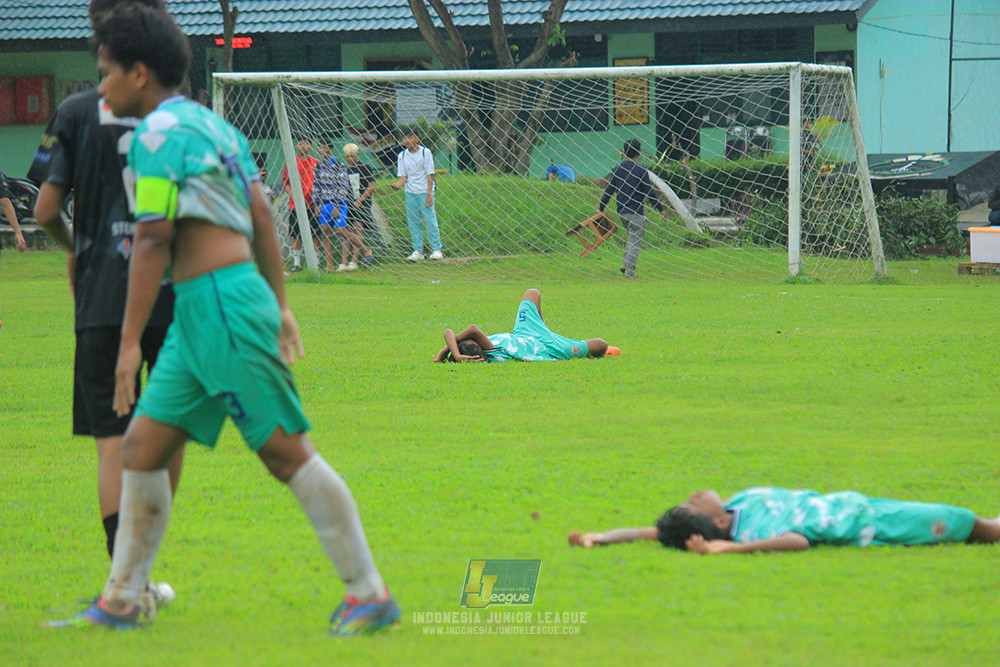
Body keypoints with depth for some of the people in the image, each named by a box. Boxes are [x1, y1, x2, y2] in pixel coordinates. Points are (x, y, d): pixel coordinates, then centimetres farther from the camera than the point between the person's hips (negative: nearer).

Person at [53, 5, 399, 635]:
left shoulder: (160, 132, -11)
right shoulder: (213, 124, 18)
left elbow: (153, 241, -15)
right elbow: (262, 217, 19)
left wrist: (130, 342, -13)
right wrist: (280, 306, 23)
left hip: (221, 302, -10)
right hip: (199, 314, 10)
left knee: (286, 451, -7)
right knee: (143, 444, 10)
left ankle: (371, 594, -4)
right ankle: (121, 602, 15)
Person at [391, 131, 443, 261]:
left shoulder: (425, 152, -4)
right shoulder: (402, 156, 6)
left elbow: (430, 174, -5)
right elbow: (404, 177, 6)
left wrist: (429, 194, -11)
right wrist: (398, 184, -16)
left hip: (425, 192, -4)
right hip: (410, 192, 4)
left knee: (430, 220, -7)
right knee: (413, 222, 4)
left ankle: (436, 249, -1)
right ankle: (418, 251, 10)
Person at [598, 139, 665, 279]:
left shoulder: (617, 169, 4)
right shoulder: (641, 171, -11)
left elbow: (609, 190, 8)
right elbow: (650, 193, -10)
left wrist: (601, 208, 16)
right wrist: (661, 209, -1)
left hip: (621, 211, 6)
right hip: (636, 212, -6)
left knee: (632, 237, 22)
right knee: (635, 241, -1)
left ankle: (625, 264, 9)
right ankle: (630, 272, -4)